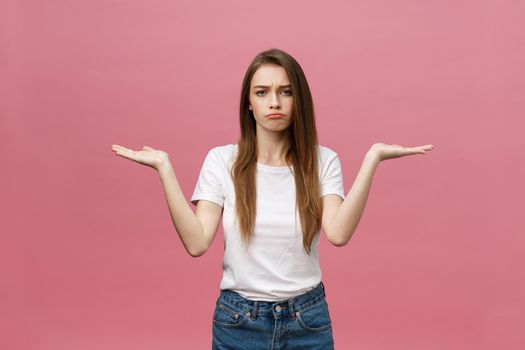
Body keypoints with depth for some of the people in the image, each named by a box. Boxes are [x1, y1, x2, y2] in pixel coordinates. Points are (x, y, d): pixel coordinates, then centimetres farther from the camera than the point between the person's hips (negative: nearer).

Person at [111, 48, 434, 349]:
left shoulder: (322, 160, -5)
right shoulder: (222, 160, -5)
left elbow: (338, 234, -20)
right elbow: (197, 242, -15)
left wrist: (372, 159, -23)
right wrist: (165, 168, -19)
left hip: (307, 320, 0)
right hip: (237, 320, 0)